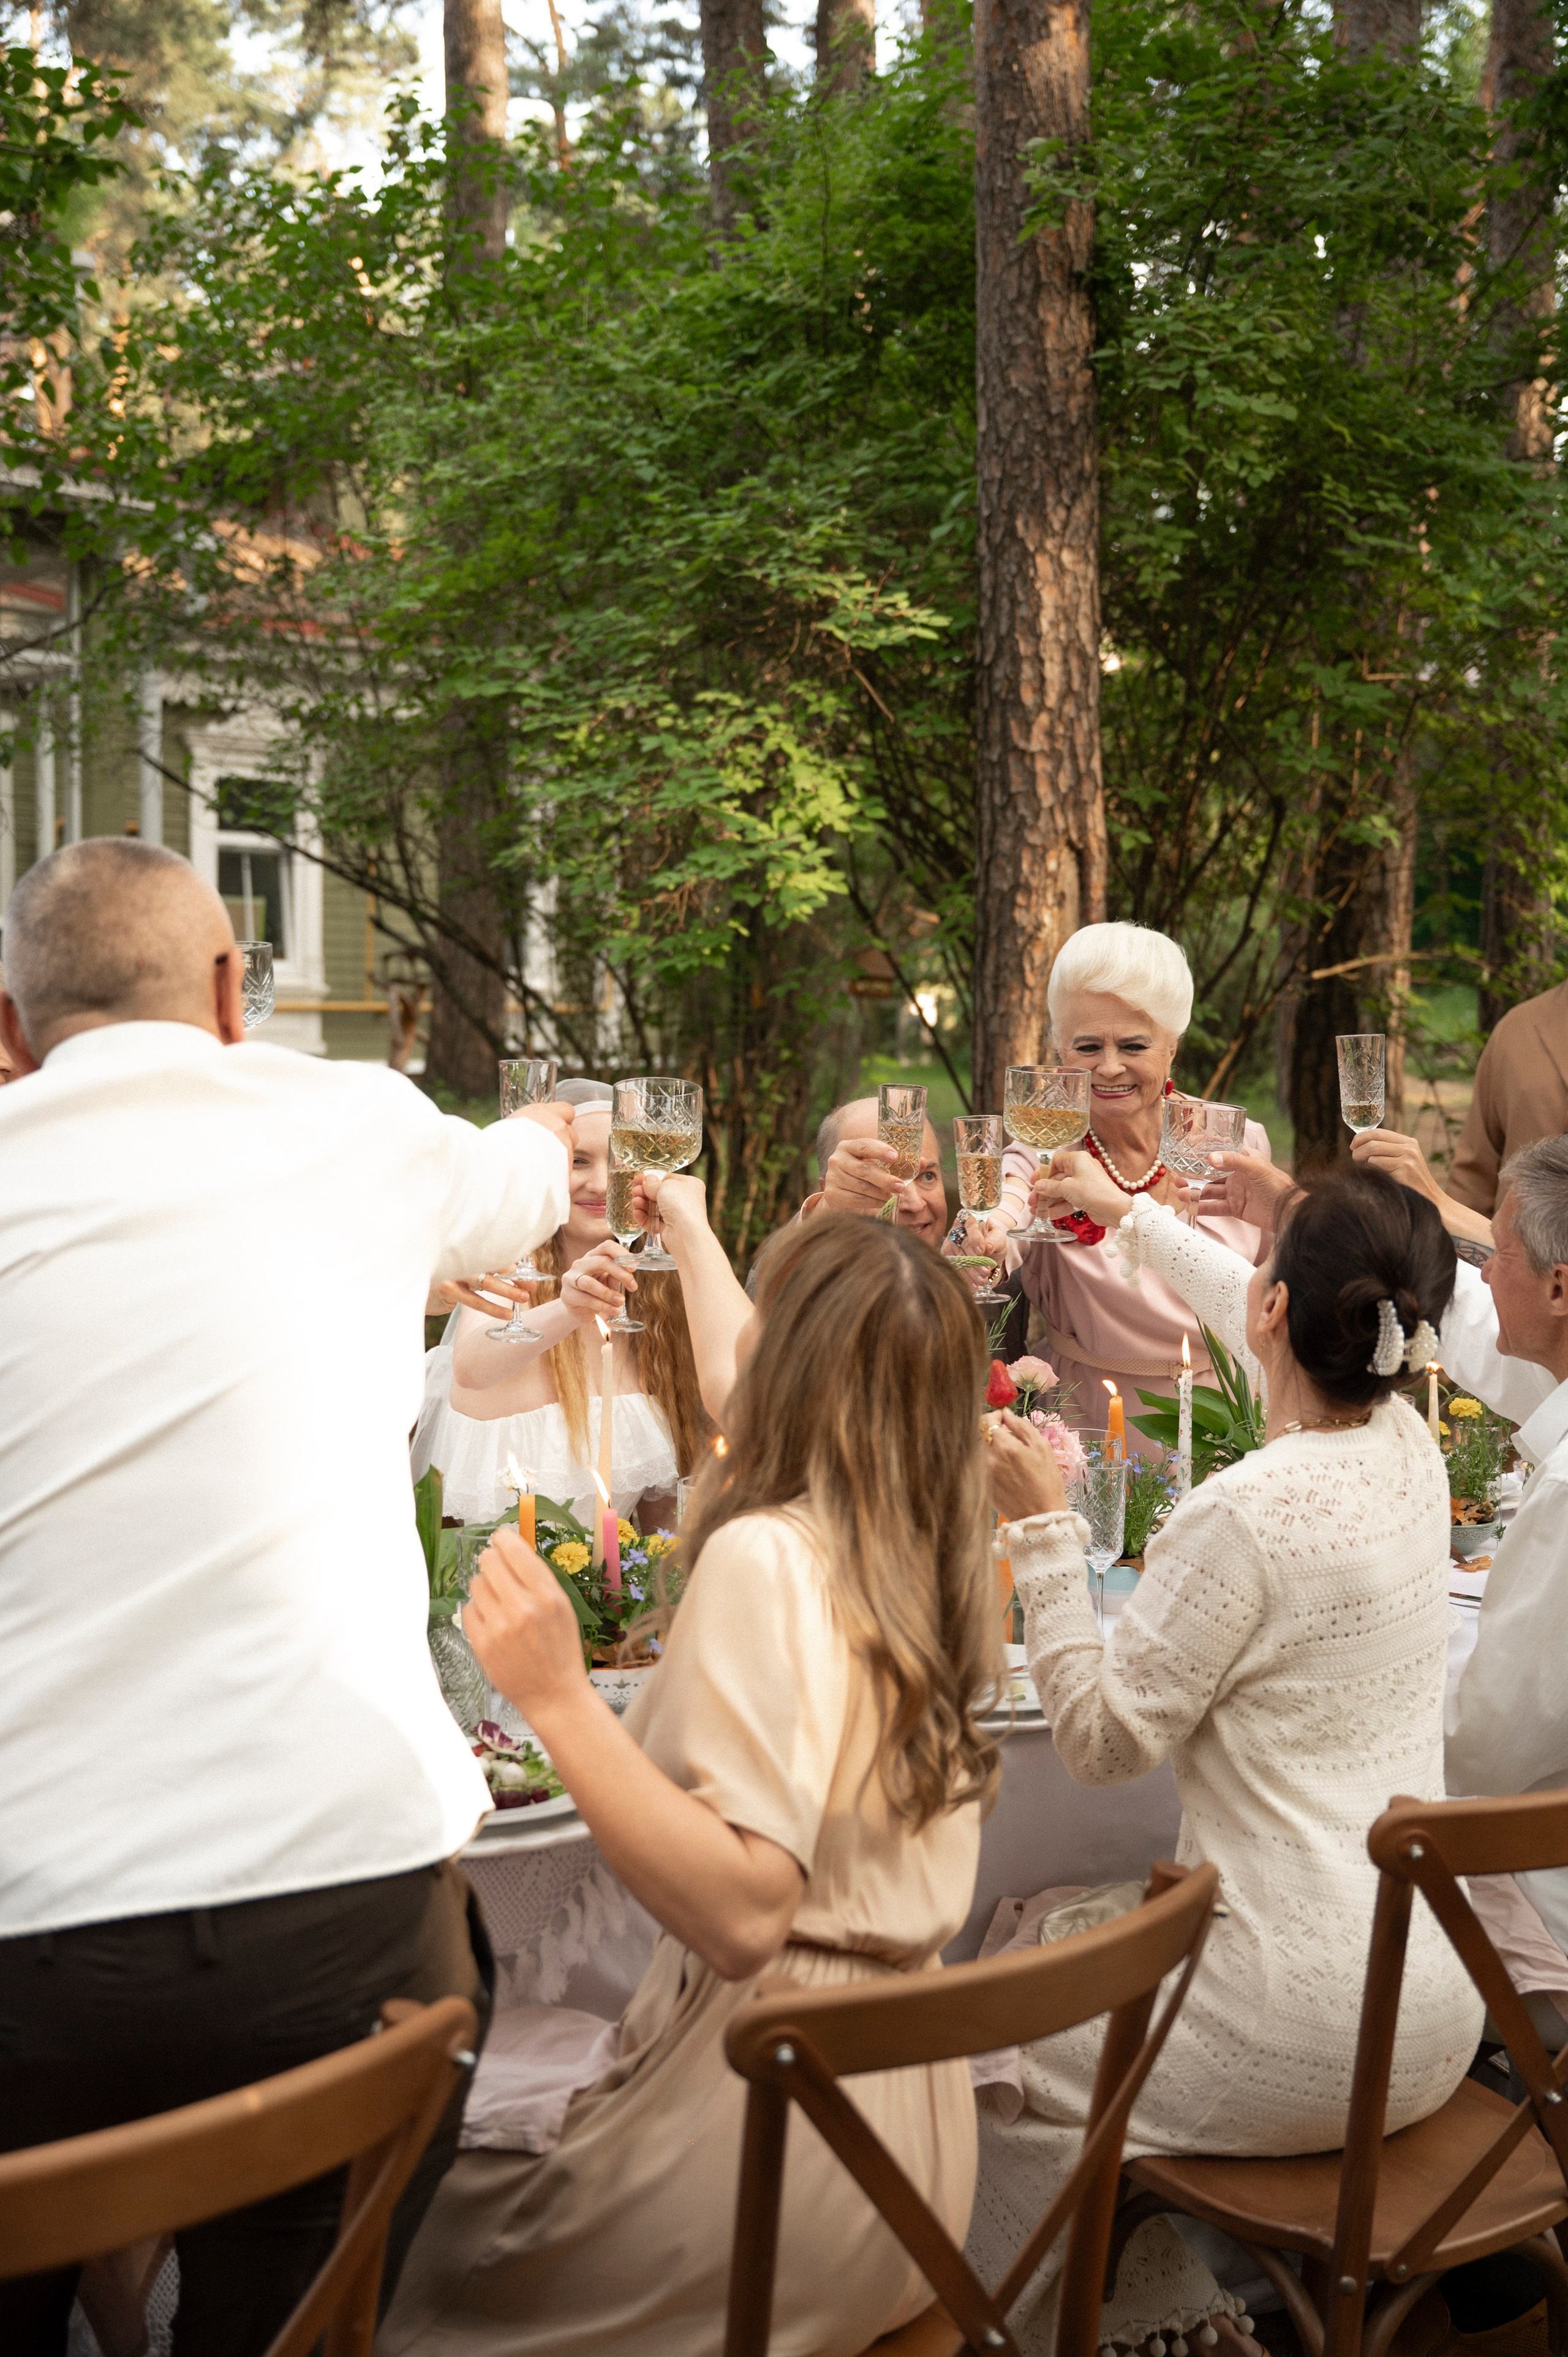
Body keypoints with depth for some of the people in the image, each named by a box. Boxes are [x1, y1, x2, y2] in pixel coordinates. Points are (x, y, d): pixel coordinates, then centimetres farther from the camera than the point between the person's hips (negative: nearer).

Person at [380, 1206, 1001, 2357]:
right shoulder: (935, 1551, 2)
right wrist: (690, 1230, 32)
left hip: (771, 2116, -7)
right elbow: (774, 1388, 21)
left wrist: (559, 1699, -29)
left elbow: (746, 1913, -27)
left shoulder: (765, 1556, -21)